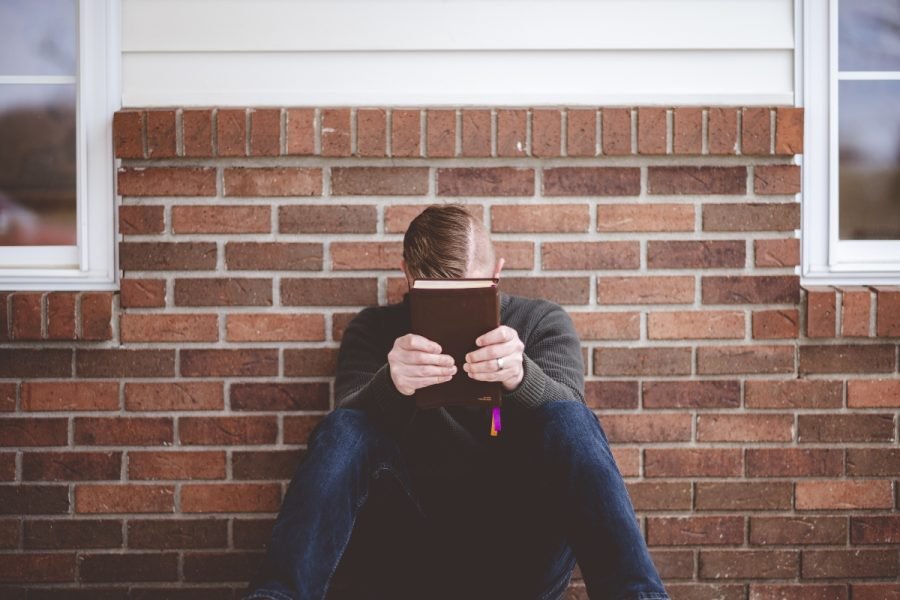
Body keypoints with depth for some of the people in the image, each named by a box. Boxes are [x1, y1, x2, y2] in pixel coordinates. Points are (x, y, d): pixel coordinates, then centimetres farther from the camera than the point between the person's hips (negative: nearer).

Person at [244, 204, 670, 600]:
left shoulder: (542, 323, 9)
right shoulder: (375, 329, 9)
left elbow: (568, 426, -9)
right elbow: (344, 439, -8)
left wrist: (522, 379, -33)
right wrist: (391, 387, -32)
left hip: (516, 557, 0)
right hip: (406, 560, 0)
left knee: (569, 421, -24)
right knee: (344, 429, -24)